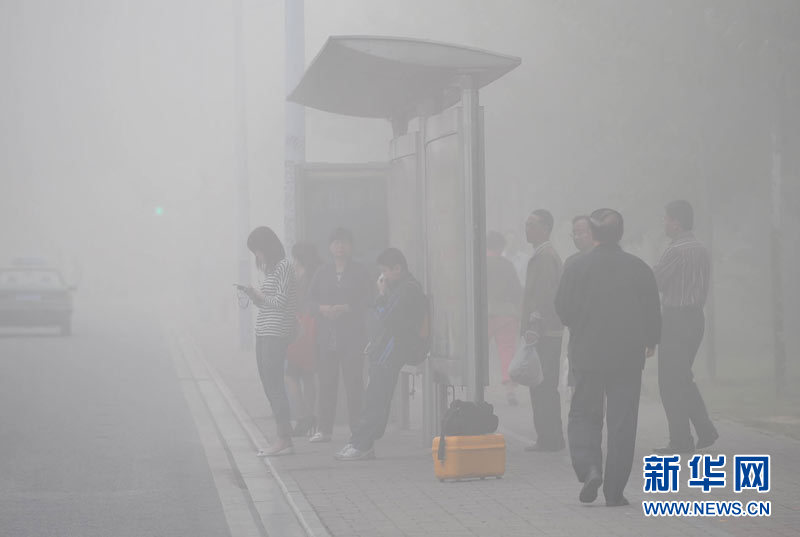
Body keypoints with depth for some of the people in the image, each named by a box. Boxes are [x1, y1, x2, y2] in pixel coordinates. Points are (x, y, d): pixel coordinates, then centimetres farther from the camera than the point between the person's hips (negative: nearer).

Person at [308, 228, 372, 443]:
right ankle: (324, 429, 7)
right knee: (326, 382, 2)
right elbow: (311, 298, 13)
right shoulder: (323, 272, 13)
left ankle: (357, 429, 0)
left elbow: (367, 301, -1)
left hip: (351, 334, -3)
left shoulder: (359, 272, 4)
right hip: (327, 334, 3)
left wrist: (346, 308, -14)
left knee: (353, 381, -4)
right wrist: (322, 308, -8)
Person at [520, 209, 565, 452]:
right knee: (546, 389, 11)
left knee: (543, 388, -8)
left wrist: (534, 329, -22)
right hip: (547, 333, 10)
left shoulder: (545, 256, -12)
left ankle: (549, 439, -6)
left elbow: (544, 295, -19)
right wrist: (529, 327, 20)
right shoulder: (544, 254, 19)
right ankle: (550, 439, 15)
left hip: (543, 333, -10)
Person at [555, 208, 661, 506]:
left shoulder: (576, 267, -6)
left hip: (587, 354, -1)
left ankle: (588, 467, -10)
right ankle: (614, 491, 6)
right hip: (628, 356, 1)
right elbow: (652, 311, 2)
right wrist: (650, 341, 19)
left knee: (583, 414, 13)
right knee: (622, 422, 5)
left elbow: (562, 308, -2)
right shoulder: (638, 268, -3)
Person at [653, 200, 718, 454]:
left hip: (676, 319, -9)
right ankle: (705, 431, 13)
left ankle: (681, 441, 0)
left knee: (671, 382, -2)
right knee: (683, 379, 17)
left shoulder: (675, 251, -16)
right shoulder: (701, 249, 11)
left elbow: (653, 282, -12)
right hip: (697, 316, 9)